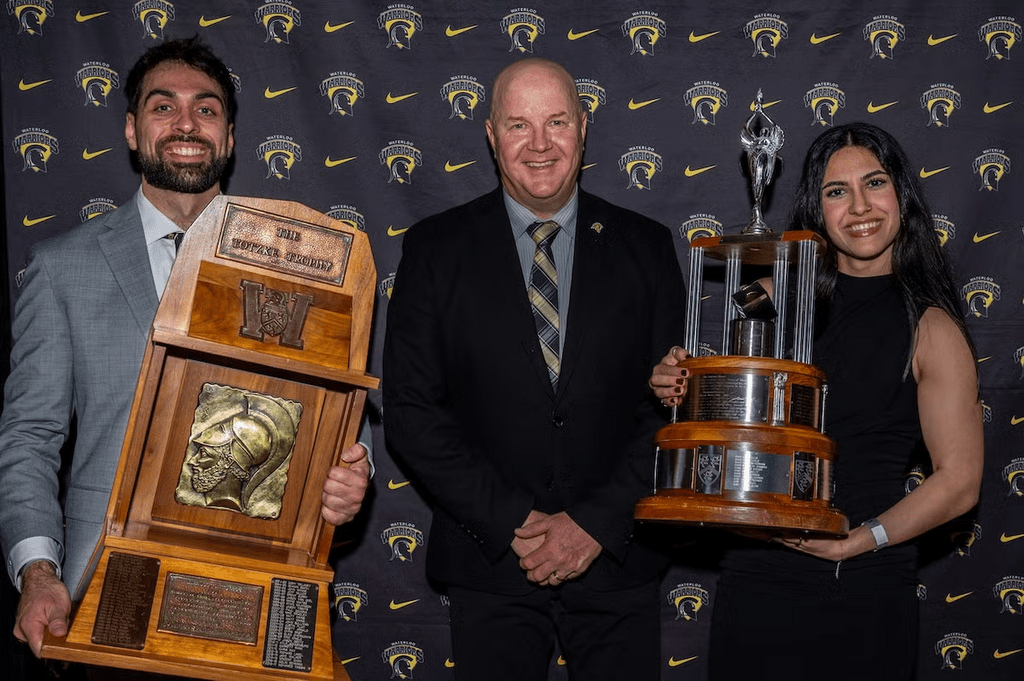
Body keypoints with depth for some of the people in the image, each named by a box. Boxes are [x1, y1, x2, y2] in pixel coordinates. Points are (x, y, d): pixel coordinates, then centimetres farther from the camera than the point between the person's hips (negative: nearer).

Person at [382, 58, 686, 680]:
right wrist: (510, 523, -11)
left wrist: (598, 522, -10)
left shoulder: (646, 247, 3)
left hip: (618, 561, 1)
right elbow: (411, 410, -4)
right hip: (490, 565, -1)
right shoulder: (437, 249, 0)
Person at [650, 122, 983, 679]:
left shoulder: (930, 329, -5)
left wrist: (855, 541, -16)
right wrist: (684, 391, -3)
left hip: (863, 592, -3)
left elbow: (959, 482, -7)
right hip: (754, 577, 3)